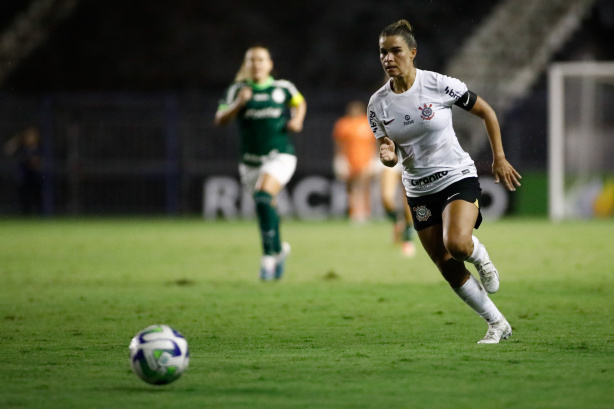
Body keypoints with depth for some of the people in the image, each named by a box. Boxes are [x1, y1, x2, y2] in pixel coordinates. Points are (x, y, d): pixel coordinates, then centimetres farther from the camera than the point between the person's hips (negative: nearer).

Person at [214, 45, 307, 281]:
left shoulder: (282, 88, 4)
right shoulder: (237, 90, 3)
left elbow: (299, 102, 24)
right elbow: (220, 120, -5)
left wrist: (297, 119, 4)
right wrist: (238, 104, -20)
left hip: (280, 156, -3)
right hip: (251, 161, 3)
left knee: (263, 197, -25)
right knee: (266, 209, 8)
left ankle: (268, 256, -19)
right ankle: (279, 249, 36)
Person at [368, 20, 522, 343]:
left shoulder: (440, 85, -13)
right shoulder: (378, 104, -3)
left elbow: (486, 112, 0)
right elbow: (389, 154, 5)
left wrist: (499, 158, -1)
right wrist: (387, 156, -20)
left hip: (458, 178, -4)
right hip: (419, 192, 4)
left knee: (457, 244, -30)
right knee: (449, 270, 2)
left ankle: (480, 257, 7)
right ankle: (498, 324, 19)